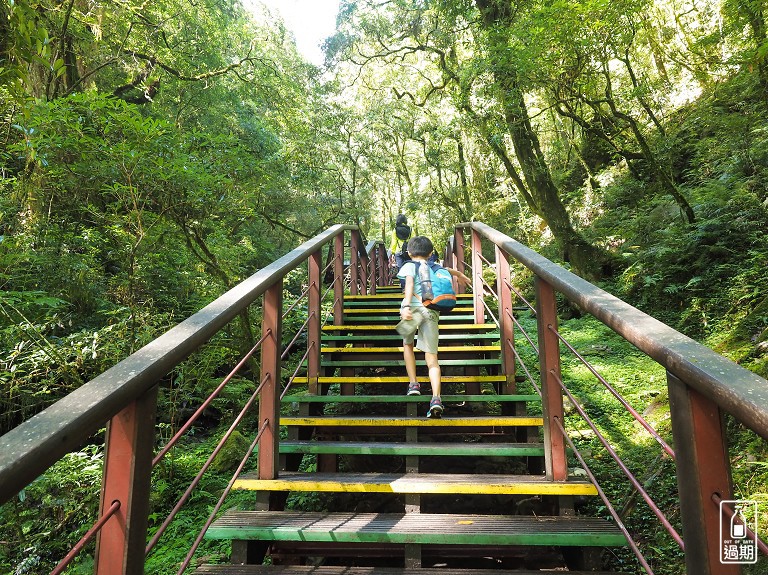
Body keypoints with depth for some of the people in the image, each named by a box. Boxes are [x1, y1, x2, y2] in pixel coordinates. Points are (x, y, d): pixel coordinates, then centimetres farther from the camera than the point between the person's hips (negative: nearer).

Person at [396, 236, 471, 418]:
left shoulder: (409, 266, 10)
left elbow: (409, 284, -11)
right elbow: (448, 270, 46)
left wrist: (406, 305, -25)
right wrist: (459, 274, 67)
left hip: (413, 308, -2)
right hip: (432, 311, 3)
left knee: (407, 344, 26)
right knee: (432, 360, 1)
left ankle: (413, 384, 21)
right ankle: (436, 398, -16)